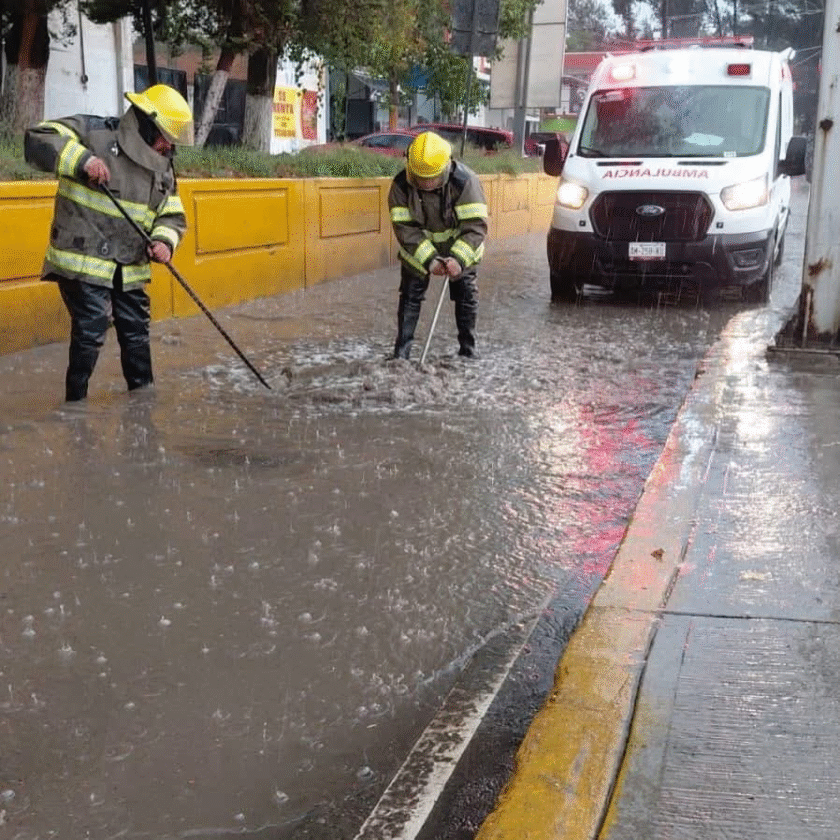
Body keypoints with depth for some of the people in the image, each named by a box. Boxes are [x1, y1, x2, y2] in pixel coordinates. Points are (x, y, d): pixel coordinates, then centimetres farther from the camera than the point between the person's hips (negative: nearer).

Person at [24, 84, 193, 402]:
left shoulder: (163, 167, 10)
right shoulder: (94, 133, -9)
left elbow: (173, 215, 12)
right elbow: (38, 140, -18)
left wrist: (164, 240, -11)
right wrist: (82, 159, -32)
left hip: (131, 268, 7)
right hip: (84, 261, -7)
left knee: (137, 333, 15)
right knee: (91, 333, -11)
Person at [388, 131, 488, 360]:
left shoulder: (465, 181, -31)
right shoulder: (401, 185, -25)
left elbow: (475, 225, -33)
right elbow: (405, 228, -24)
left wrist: (458, 258, -45)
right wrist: (429, 259, -35)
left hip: (460, 248, -1)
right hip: (417, 250, 1)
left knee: (466, 295, 2)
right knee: (410, 294, -2)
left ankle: (468, 350, 15)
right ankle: (401, 351, 4)